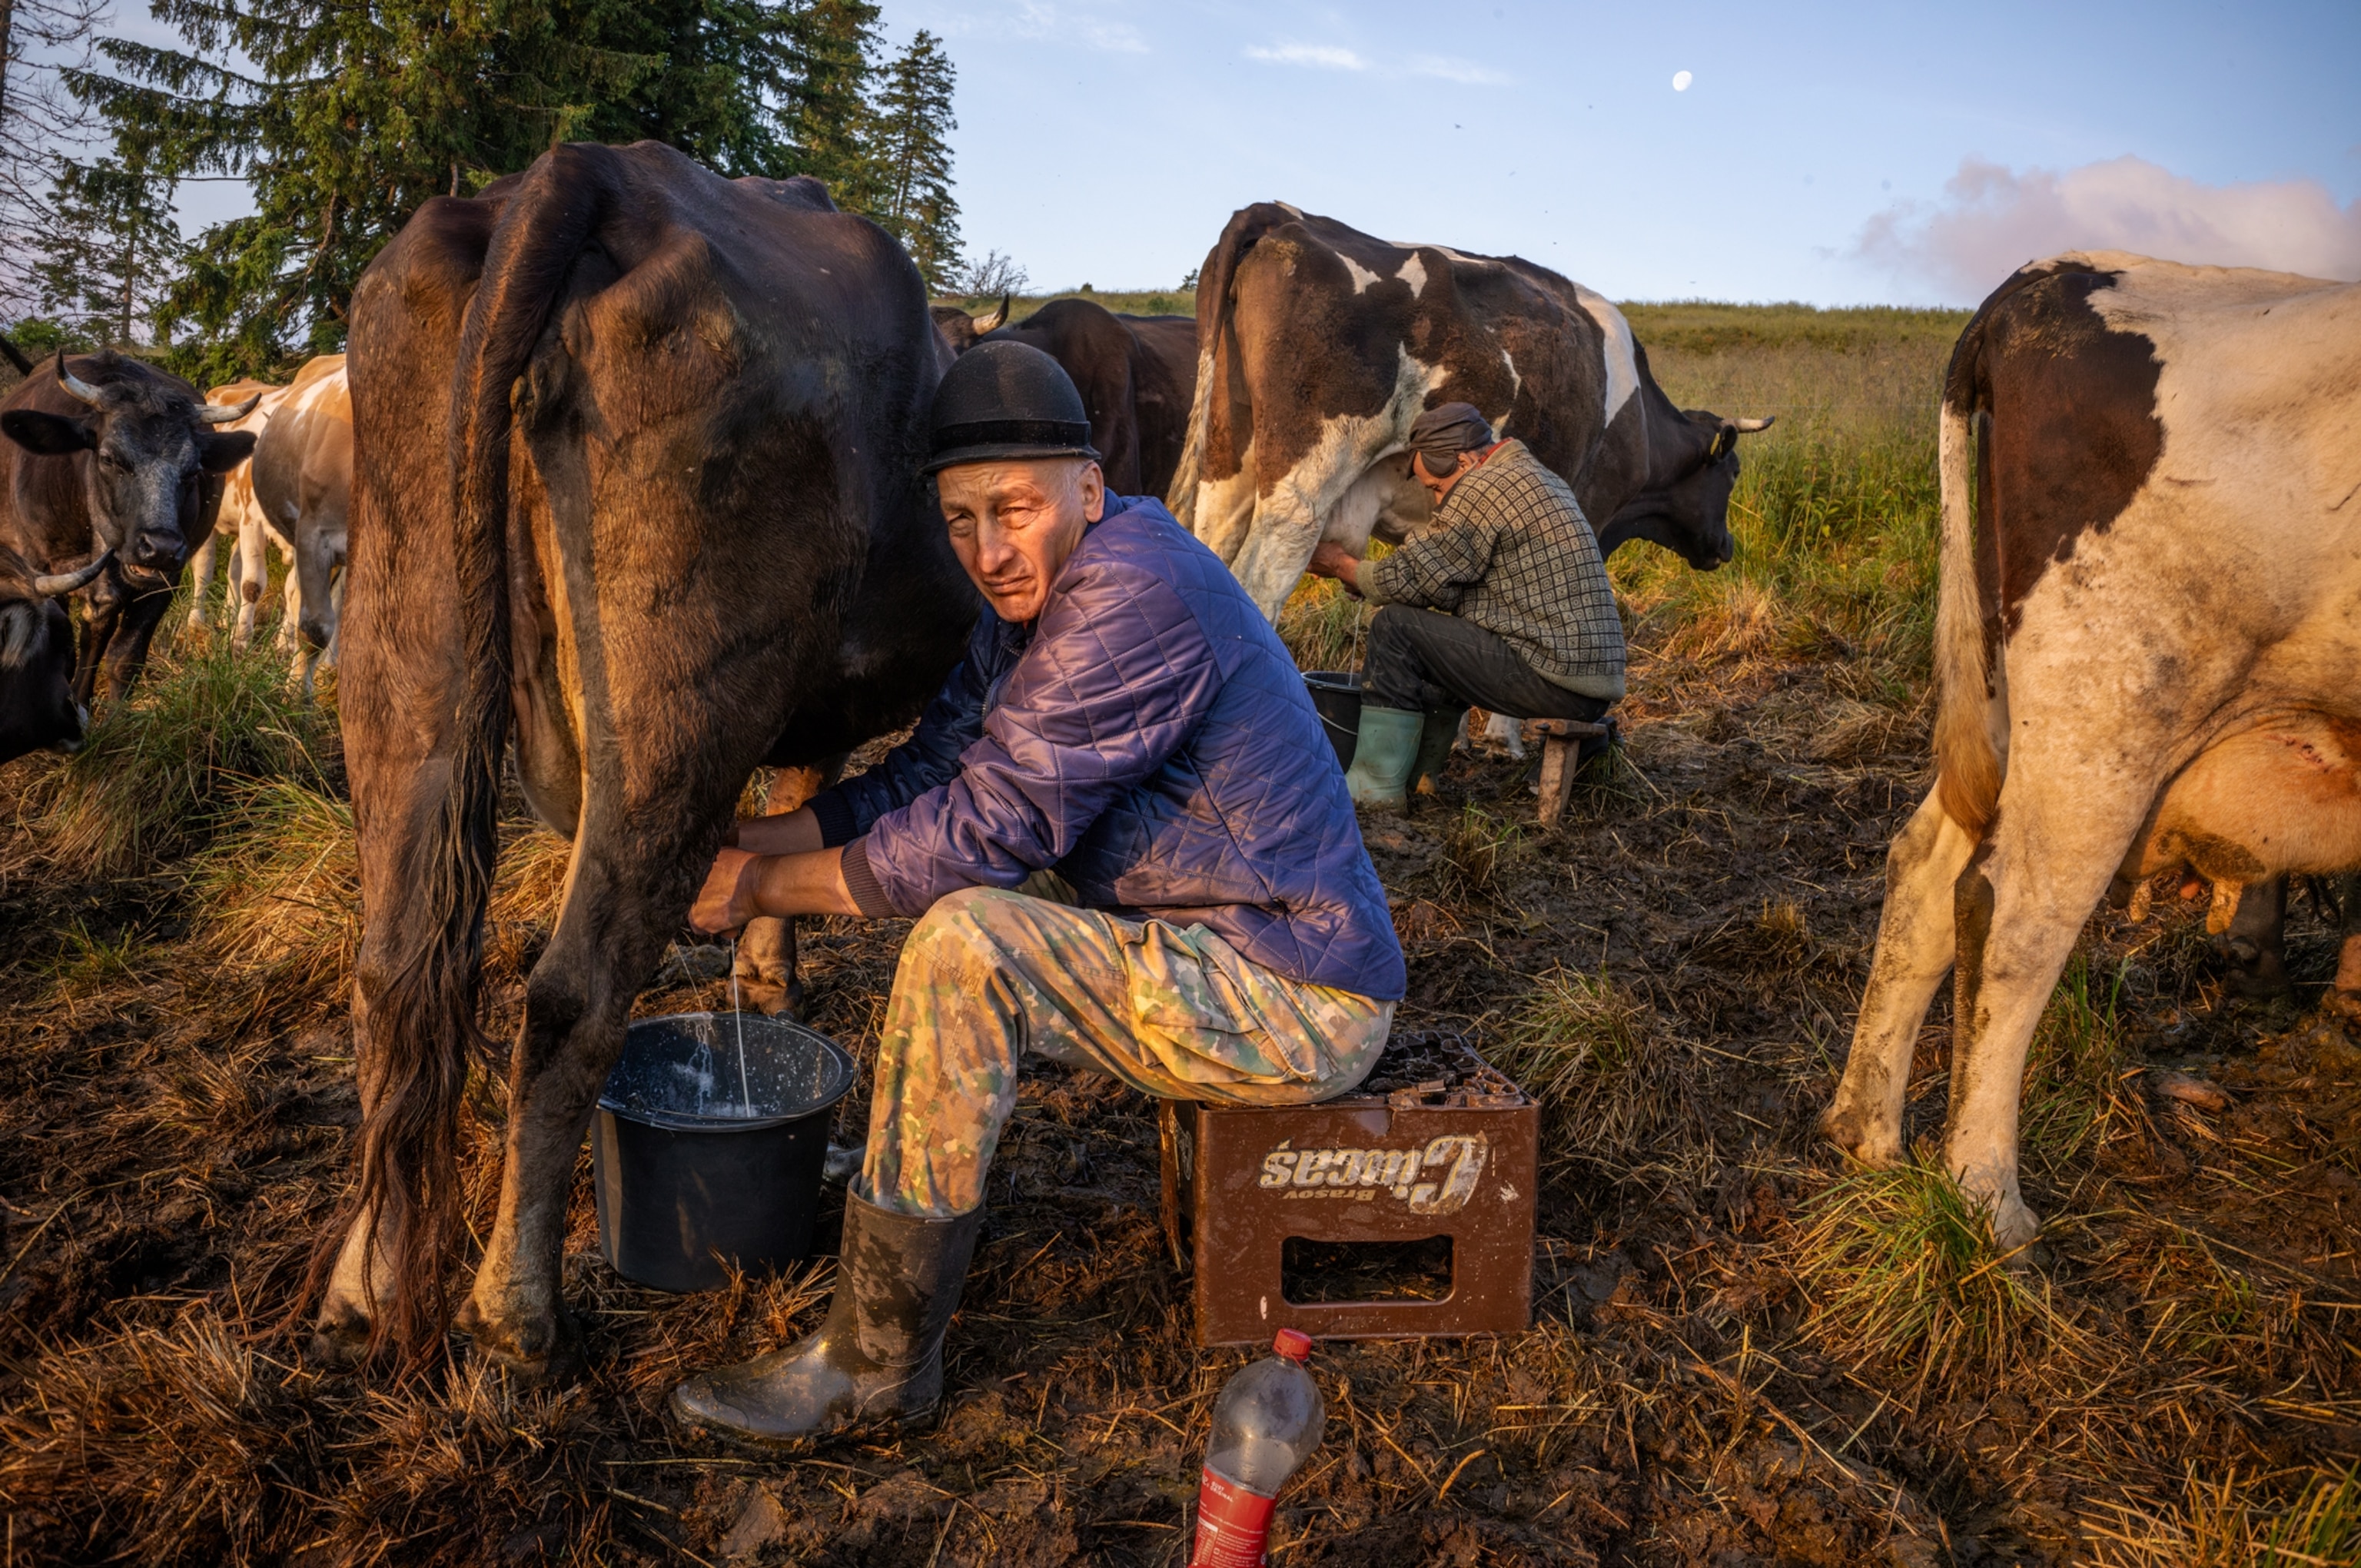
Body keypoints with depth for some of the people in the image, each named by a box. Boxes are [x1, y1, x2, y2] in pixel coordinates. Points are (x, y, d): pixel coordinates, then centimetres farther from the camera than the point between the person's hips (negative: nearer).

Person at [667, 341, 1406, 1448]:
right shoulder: (1036, 595, 8)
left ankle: (871, 1365, -10)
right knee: (968, 898, 15)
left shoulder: (1138, 597, -23)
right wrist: (742, 842, 0)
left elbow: (982, 827, -23)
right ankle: (899, 1179, 29)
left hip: (1297, 1003, -10)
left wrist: (771, 887, -12)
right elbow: (925, 775, 7)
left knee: (963, 944, -23)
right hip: (1214, 945, 10)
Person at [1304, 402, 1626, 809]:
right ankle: (1416, 774, 33)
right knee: (1443, 641, 28)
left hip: (1556, 677, -10)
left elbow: (1410, 579, -8)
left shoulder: (1483, 489, -13)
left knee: (1395, 627, -5)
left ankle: (1375, 786, 1)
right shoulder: (1536, 478, 19)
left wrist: (1342, 567, 9)